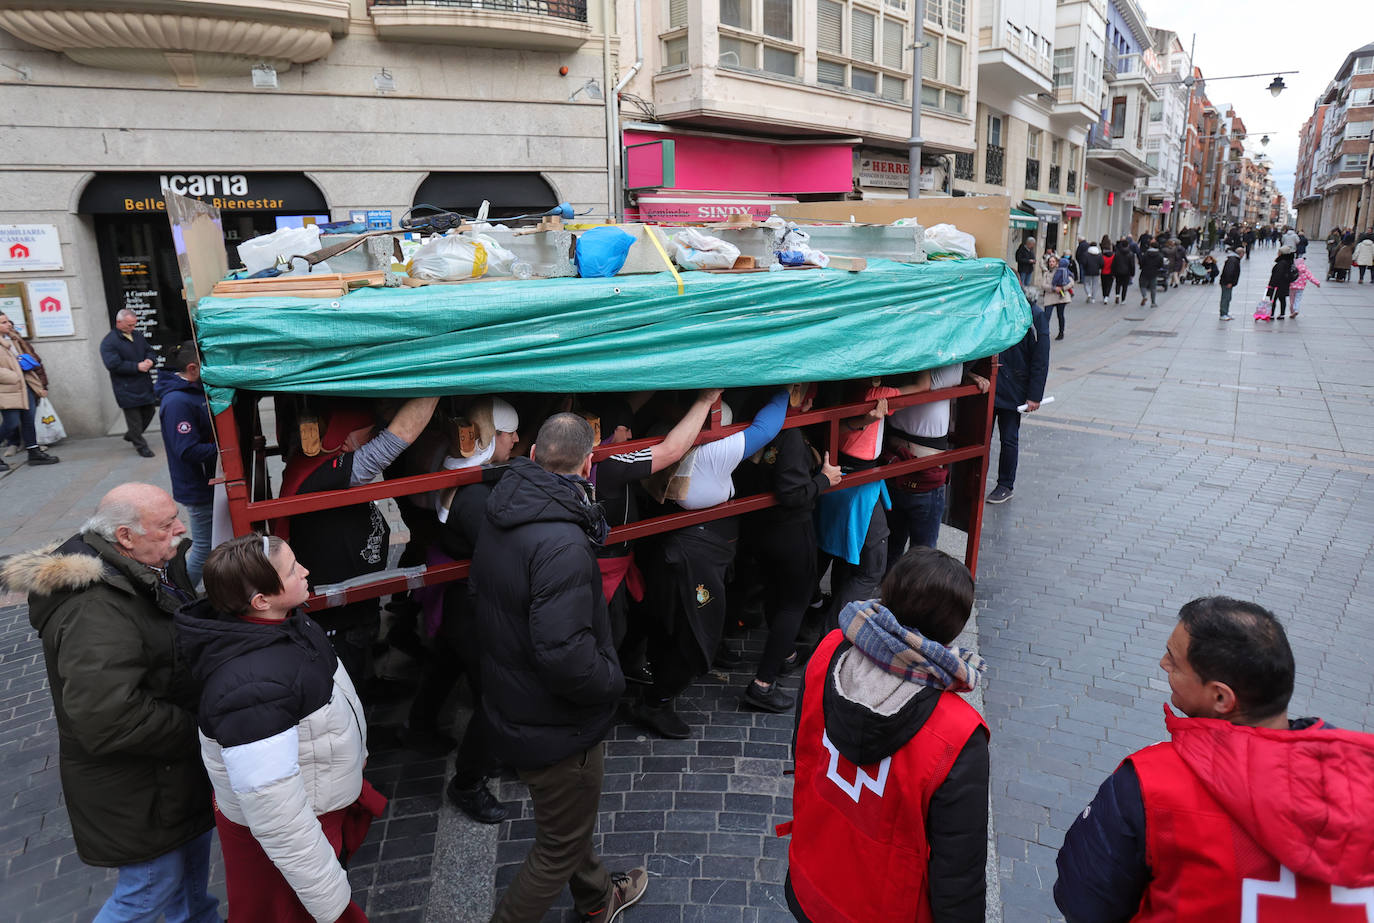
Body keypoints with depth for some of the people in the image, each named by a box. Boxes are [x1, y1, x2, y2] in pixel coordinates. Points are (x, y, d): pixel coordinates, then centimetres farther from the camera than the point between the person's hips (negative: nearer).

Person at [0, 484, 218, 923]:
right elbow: (107, 719, -37)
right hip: (134, 788, -9)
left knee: (194, 843, 27)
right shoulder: (97, 614, -33)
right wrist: (193, 731, -24)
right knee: (154, 885, 9)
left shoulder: (151, 569, -2)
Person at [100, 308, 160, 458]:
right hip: (126, 388, -7)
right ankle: (140, 445, 11)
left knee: (149, 411, 14)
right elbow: (114, 364, -18)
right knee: (133, 416, 0)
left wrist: (150, 360, -6)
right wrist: (137, 367, -20)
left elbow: (150, 351, 18)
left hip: (144, 384, 7)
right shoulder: (109, 342, -10)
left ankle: (130, 435, 36)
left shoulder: (137, 336, 12)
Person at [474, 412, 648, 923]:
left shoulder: (499, 516, -3)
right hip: (556, 729, -10)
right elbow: (564, 653, -37)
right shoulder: (562, 544, -33)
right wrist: (612, 680, -18)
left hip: (510, 705, 10)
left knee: (569, 819, 32)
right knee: (560, 848, 15)